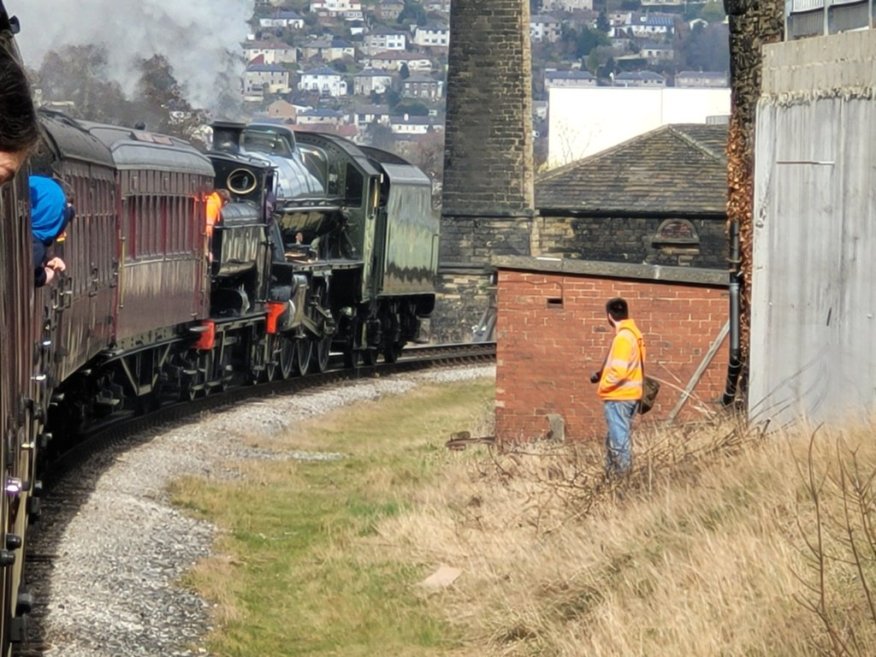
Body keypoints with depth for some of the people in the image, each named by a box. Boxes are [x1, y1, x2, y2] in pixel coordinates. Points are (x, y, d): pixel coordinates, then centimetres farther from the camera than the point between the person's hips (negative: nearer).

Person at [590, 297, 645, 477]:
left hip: (618, 397, -10)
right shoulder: (633, 334, 12)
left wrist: (603, 385, -9)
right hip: (627, 395, 10)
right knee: (614, 439, 17)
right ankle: (613, 476, 23)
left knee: (619, 440, -6)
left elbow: (619, 371, -23)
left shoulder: (623, 337, -18)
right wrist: (602, 374, 11)